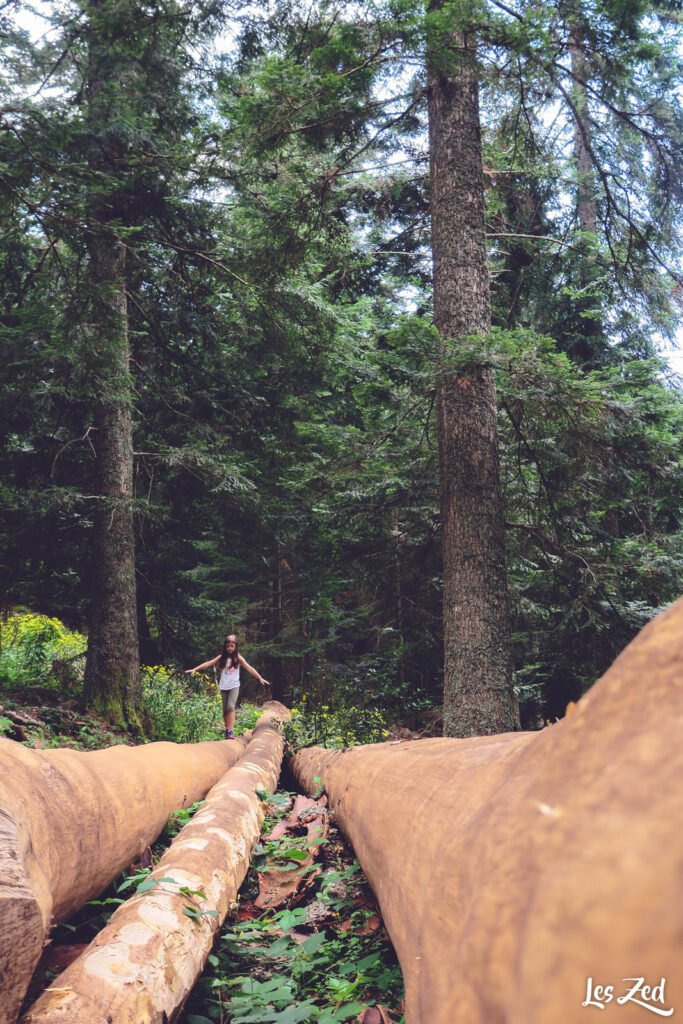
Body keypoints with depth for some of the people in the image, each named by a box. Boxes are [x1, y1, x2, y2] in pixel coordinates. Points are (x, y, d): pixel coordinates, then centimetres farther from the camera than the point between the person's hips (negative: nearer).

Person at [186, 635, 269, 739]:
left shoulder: (238, 658, -1)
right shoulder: (222, 657, 4)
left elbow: (249, 668, -7)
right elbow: (208, 663, 0)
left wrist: (260, 678, -17)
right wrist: (195, 669, -8)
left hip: (234, 686, -3)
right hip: (223, 687, 3)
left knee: (231, 706, -19)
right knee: (225, 709, 5)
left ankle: (231, 730, -20)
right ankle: (227, 729, 17)